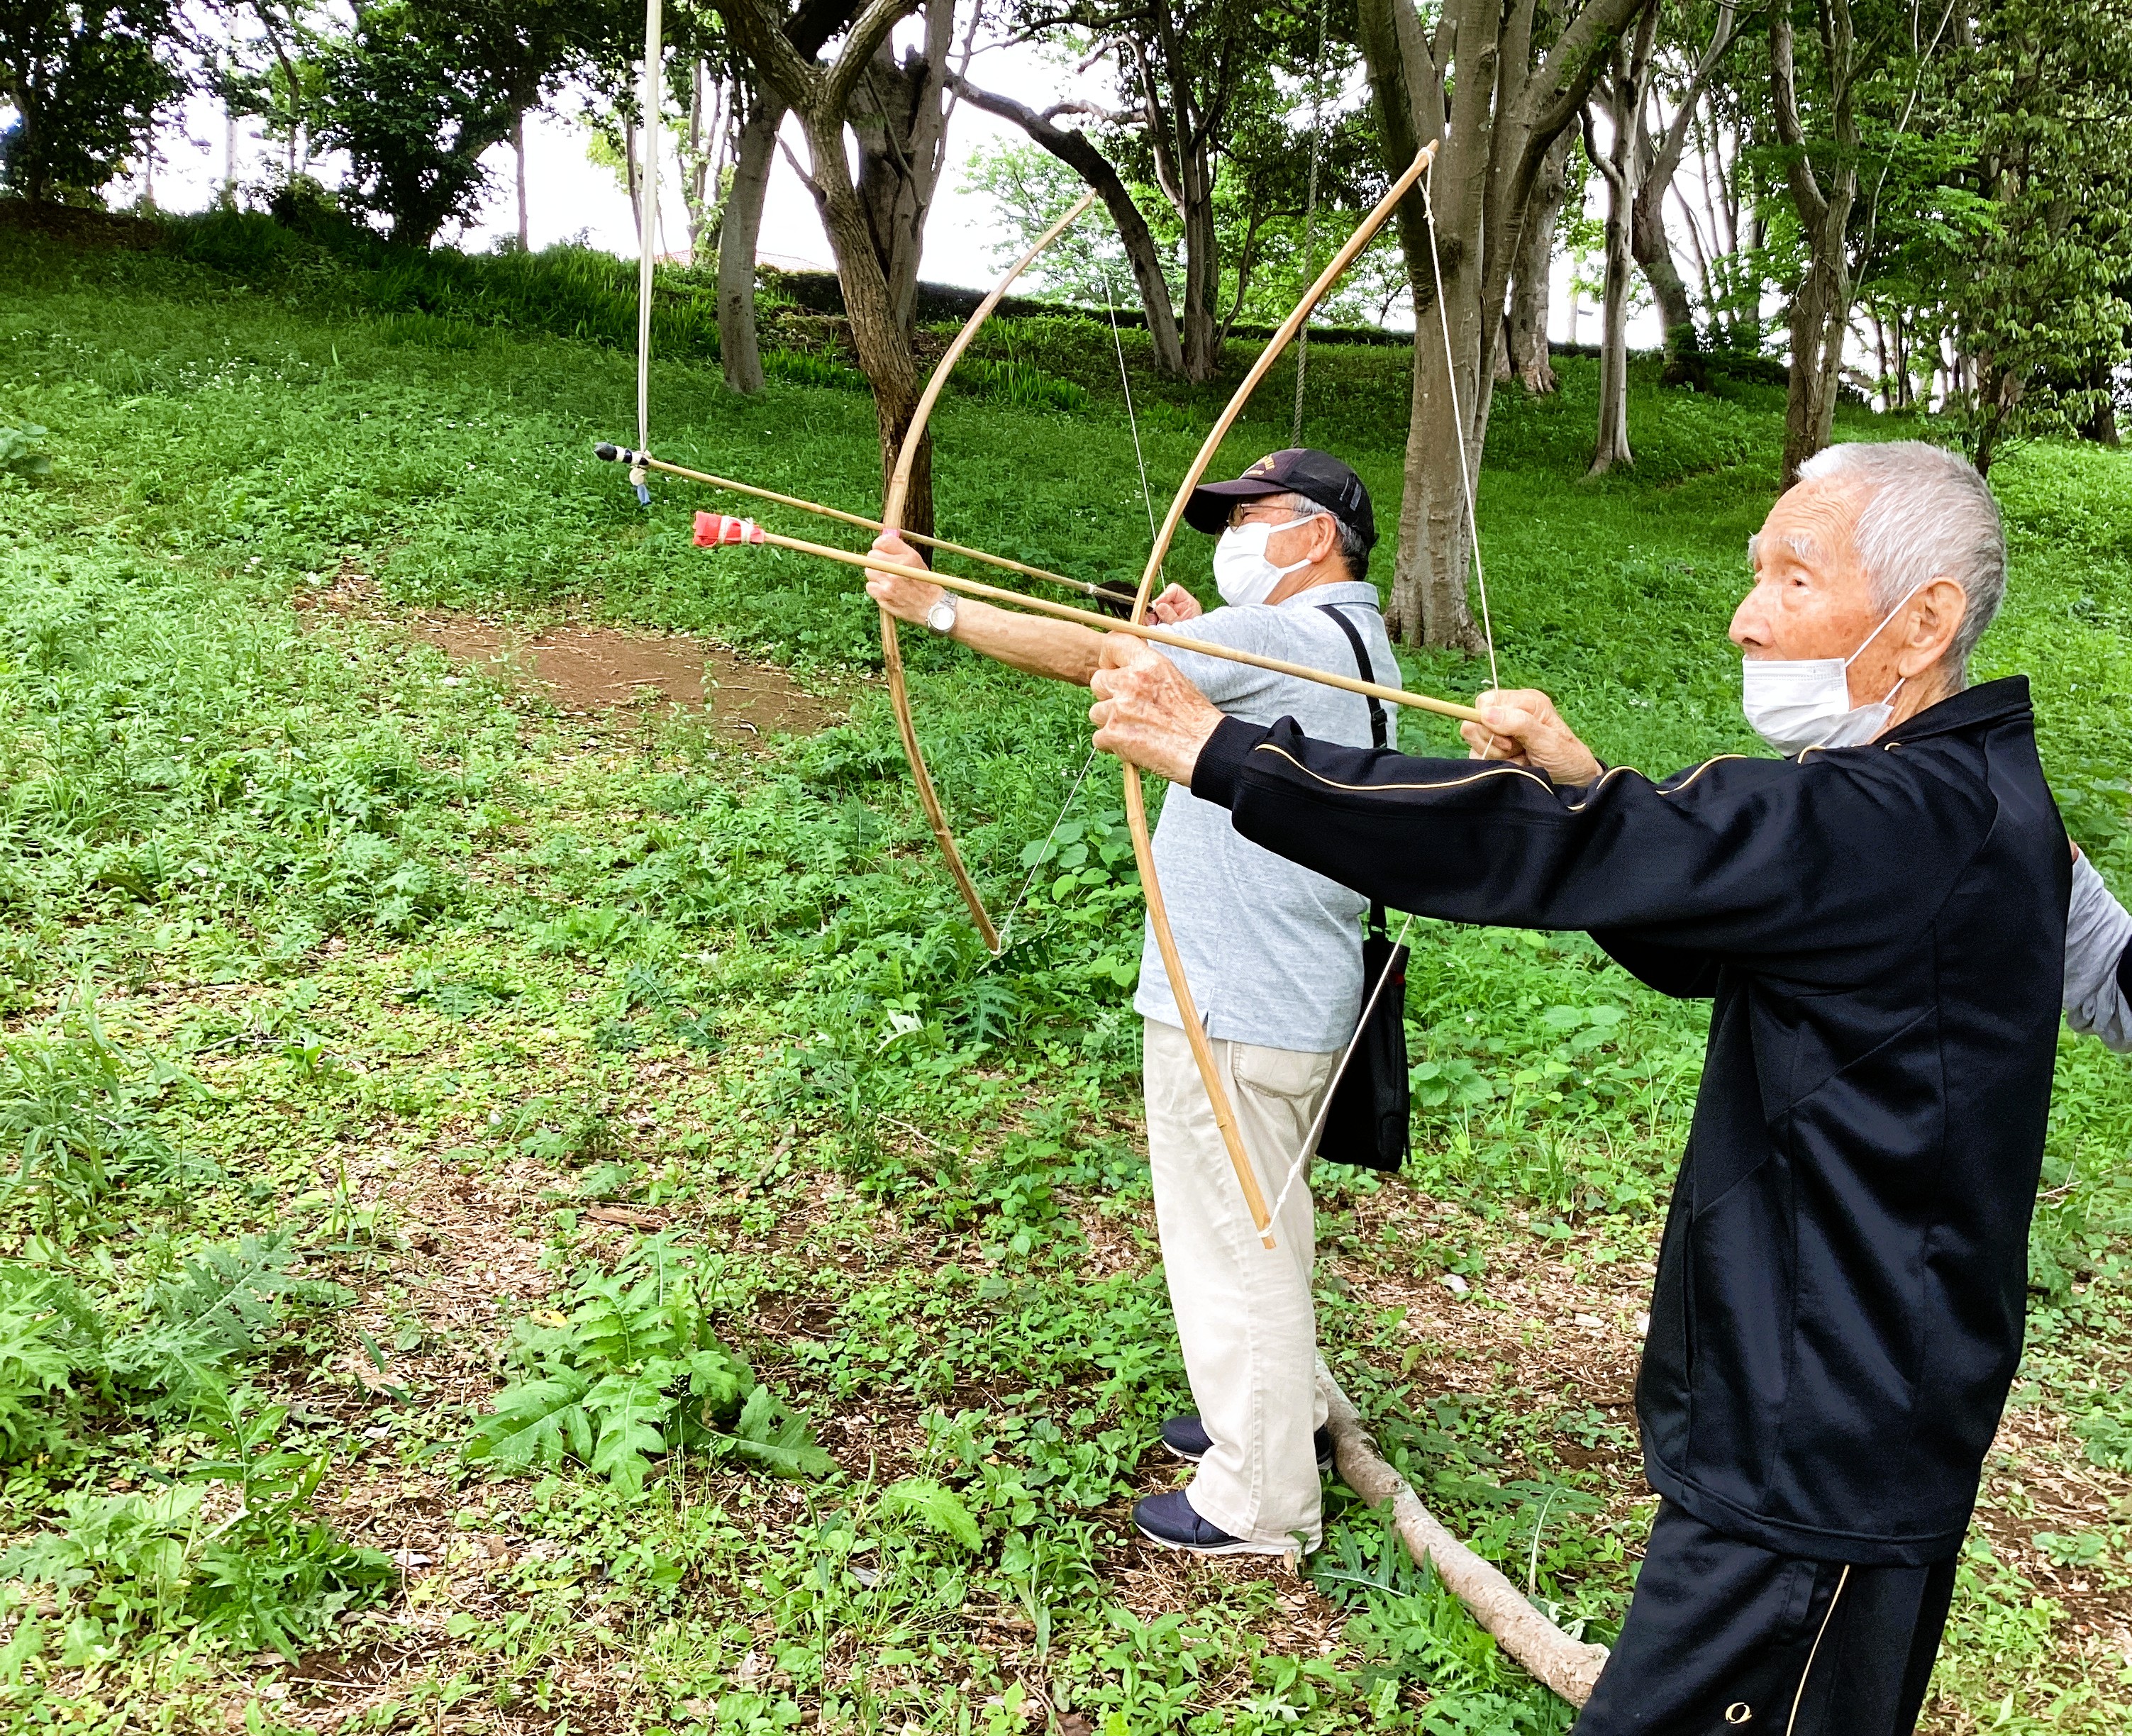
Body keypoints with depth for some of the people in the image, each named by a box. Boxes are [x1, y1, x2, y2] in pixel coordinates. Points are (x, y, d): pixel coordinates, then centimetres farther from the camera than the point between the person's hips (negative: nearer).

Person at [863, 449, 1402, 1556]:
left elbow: (1096, 658, -21)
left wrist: (937, 605, -15)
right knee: (1261, 1227, 25)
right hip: (1286, 998, 10)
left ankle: (1256, 1503, 16)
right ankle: (1284, 1418, 43)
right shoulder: (1351, 644, 13)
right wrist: (1201, 645, 15)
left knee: (1233, 1240, 2)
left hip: (1233, 1010, -10)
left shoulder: (1290, 638, -19)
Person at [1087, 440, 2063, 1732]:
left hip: (1813, 1469, -10)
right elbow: (1696, 947, 16)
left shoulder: (1912, 824, -26)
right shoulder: (1950, 796, 8)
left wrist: (1219, 751, -29)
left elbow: (1557, 861, -31)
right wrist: (1583, 786, -2)